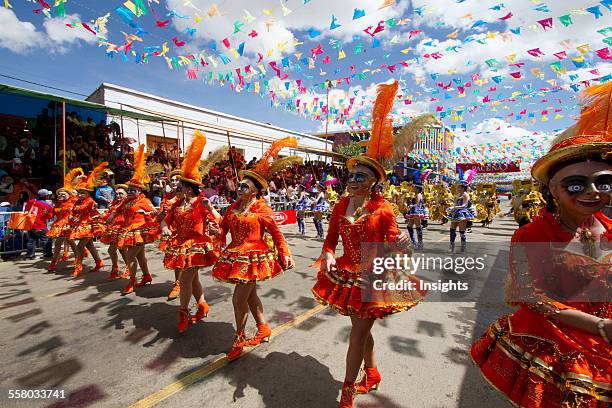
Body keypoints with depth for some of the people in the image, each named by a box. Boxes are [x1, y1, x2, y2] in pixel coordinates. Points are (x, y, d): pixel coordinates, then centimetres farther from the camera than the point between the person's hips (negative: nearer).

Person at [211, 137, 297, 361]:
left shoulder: (261, 209, -11)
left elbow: (276, 233, -7)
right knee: (250, 294, 18)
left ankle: (239, 339, 20)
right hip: (236, 256, 7)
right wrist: (216, 231, -14)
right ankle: (263, 329, 38)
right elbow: (223, 227, 9)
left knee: (238, 299, -3)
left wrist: (285, 254, -7)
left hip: (254, 257, -7)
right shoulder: (233, 208, 7)